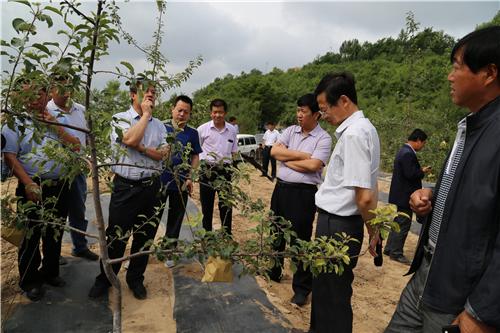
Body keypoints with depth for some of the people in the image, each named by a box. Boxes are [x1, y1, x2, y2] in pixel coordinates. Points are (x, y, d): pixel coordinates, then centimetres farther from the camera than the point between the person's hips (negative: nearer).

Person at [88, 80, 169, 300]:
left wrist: (141, 147, -16)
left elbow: (163, 154, -2)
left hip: (152, 187, 4)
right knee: (116, 236, 5)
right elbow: (131, 139, -21)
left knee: (144, 237, 12)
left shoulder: (159, 125, 10)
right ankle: (104, 279, 26)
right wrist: (146, 114, -10)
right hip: (125, 186, -3)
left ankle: (136, 279, 30)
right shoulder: (120, 119, -1)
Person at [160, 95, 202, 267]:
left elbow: (195, 157, 6)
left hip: (181, 183, 2)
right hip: (159, 180, -2)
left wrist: (190, 177, -3)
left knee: (175, 220, 13)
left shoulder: (192, 133, 3)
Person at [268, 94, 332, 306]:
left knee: (300, 240, 1)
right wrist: (301, 155, -12)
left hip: (304, 193, -6)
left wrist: (286, 159, -9)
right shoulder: (290, 131, 8)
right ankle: (273, 271, 40)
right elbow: (274, 151, -4)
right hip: (281, 188, 6)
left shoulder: (323, 138, -8)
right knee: (276, 233, 19)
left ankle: (301, 288, 16)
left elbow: (313, 165, -21)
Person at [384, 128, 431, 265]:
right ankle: (396, 253, 10)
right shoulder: (408, 154, -20)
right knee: (403, 224, 0)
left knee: (398, 223, 18)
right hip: (404, 196, -11)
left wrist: (420, 170, 8)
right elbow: (411, 174, -25)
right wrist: (423, 171, -9)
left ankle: (390, 249, 27)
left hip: (399, 195, 11)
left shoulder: (404, 151, 13)